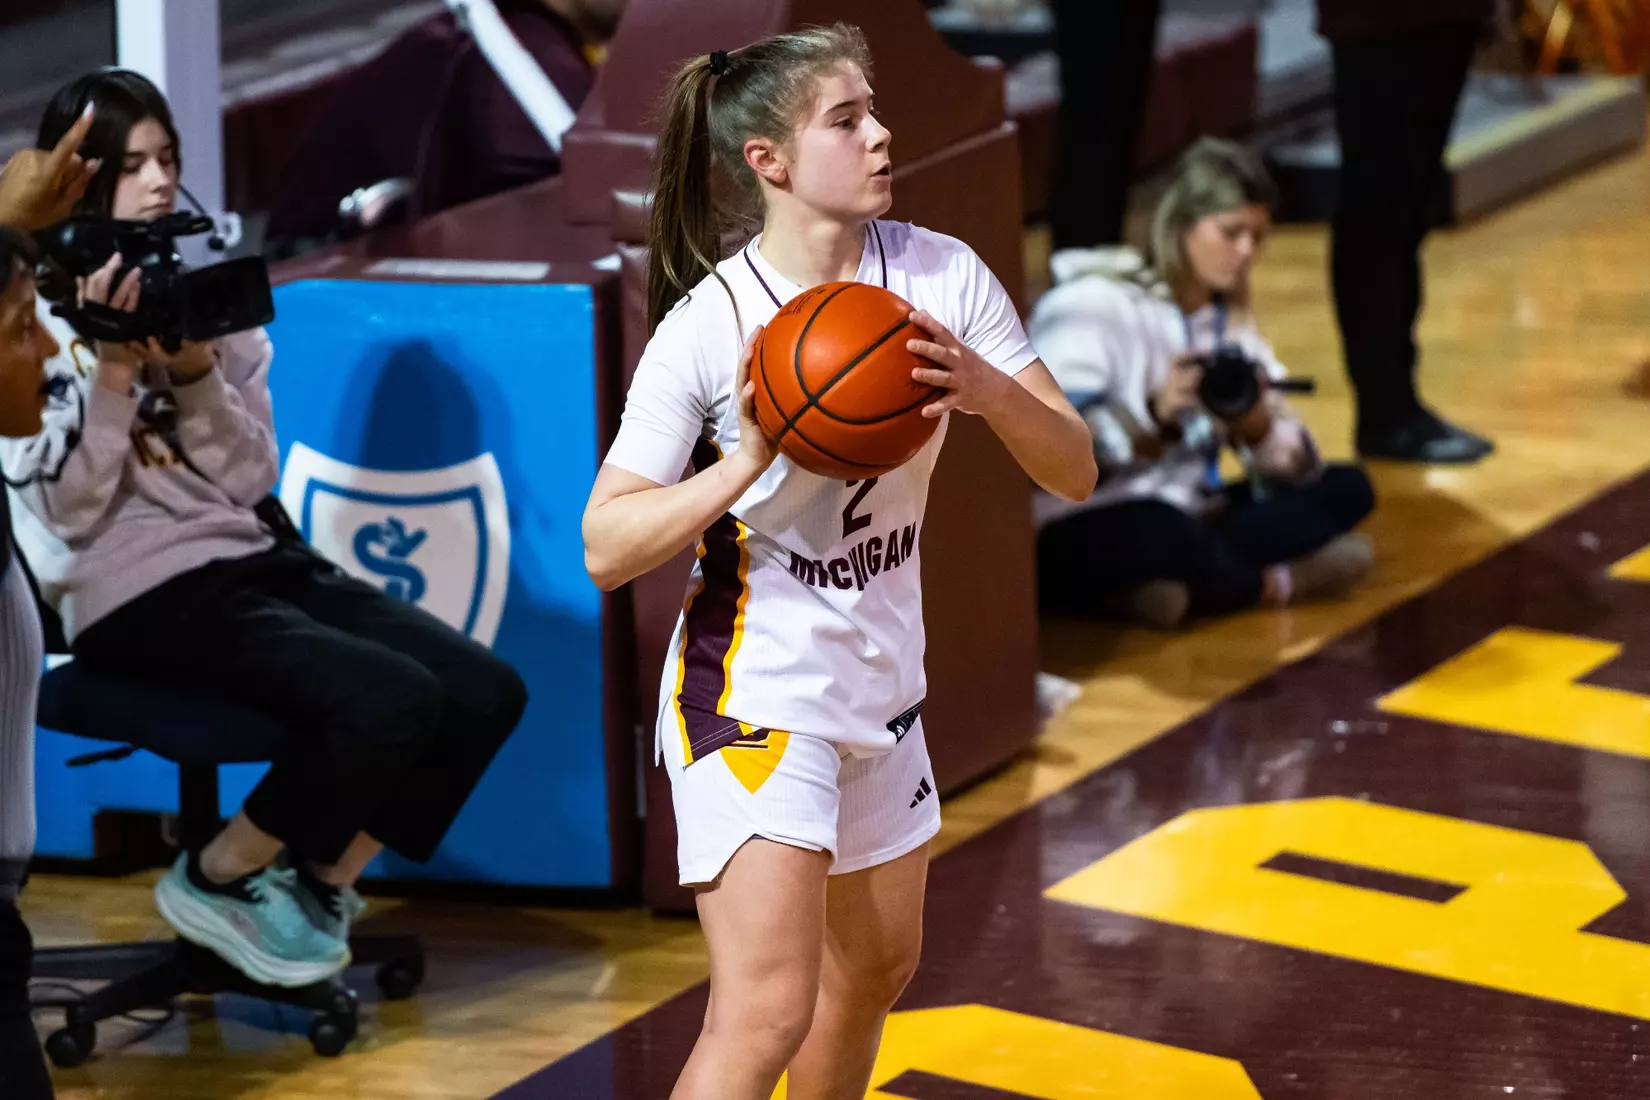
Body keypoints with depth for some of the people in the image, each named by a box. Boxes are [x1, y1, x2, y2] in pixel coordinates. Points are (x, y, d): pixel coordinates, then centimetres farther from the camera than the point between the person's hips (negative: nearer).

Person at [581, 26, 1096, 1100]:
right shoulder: (709, 323, -18)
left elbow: (1075, 470, -6)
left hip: (881, 679, 7)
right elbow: (607, 547, -18)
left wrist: (987, 390, -26)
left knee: (876, 968, 23)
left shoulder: (943, 274, -7)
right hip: (754, 689, -7)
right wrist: (745, 464, -31)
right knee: (768, 1011, -18)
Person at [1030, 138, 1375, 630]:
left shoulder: (1228, 319, 10)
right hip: (1076, 546, -8)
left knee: (1346, 491, -3)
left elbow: (1294, 462, 1)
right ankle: (1283, 582, -10)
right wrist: (1154, 414, -33)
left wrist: (1257, 426, -21)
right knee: (1159, 532, -40)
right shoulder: (1092, 307, -11)